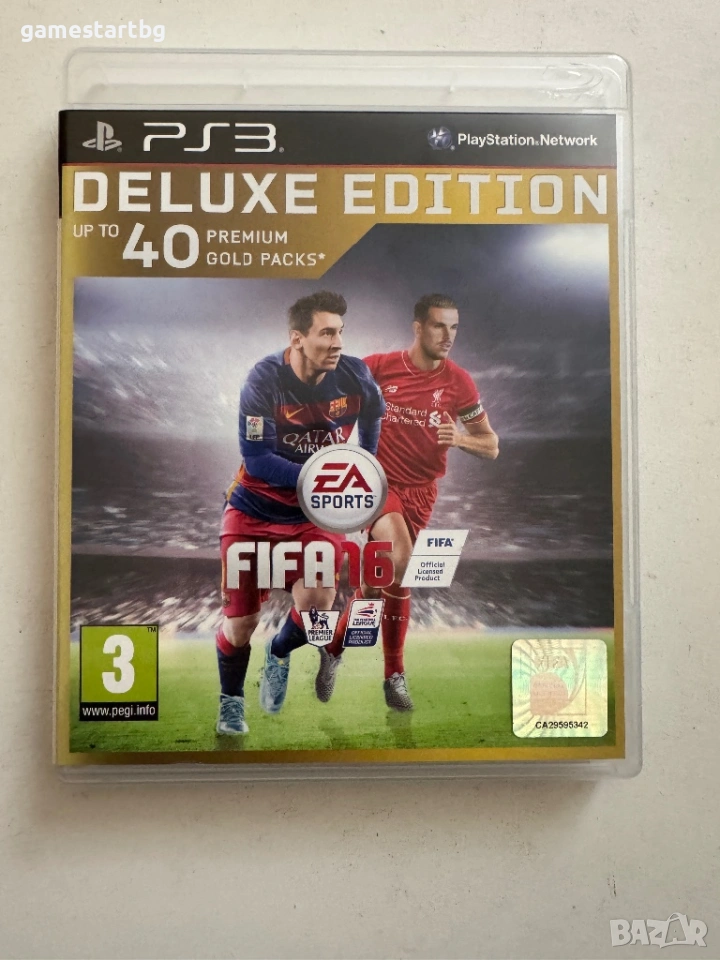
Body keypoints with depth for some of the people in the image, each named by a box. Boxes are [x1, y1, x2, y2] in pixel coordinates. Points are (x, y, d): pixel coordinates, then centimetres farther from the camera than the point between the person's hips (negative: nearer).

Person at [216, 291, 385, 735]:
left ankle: (280, 653, 17)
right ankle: (231, 703, 34)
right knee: (241, 620, 4)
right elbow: (255, 458, -23)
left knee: (317, 599, -21)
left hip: (317, 511, 2)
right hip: (256, 509, -1)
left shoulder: (355, 375, -11)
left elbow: (373, 415, 13)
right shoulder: (266, 378, -21)